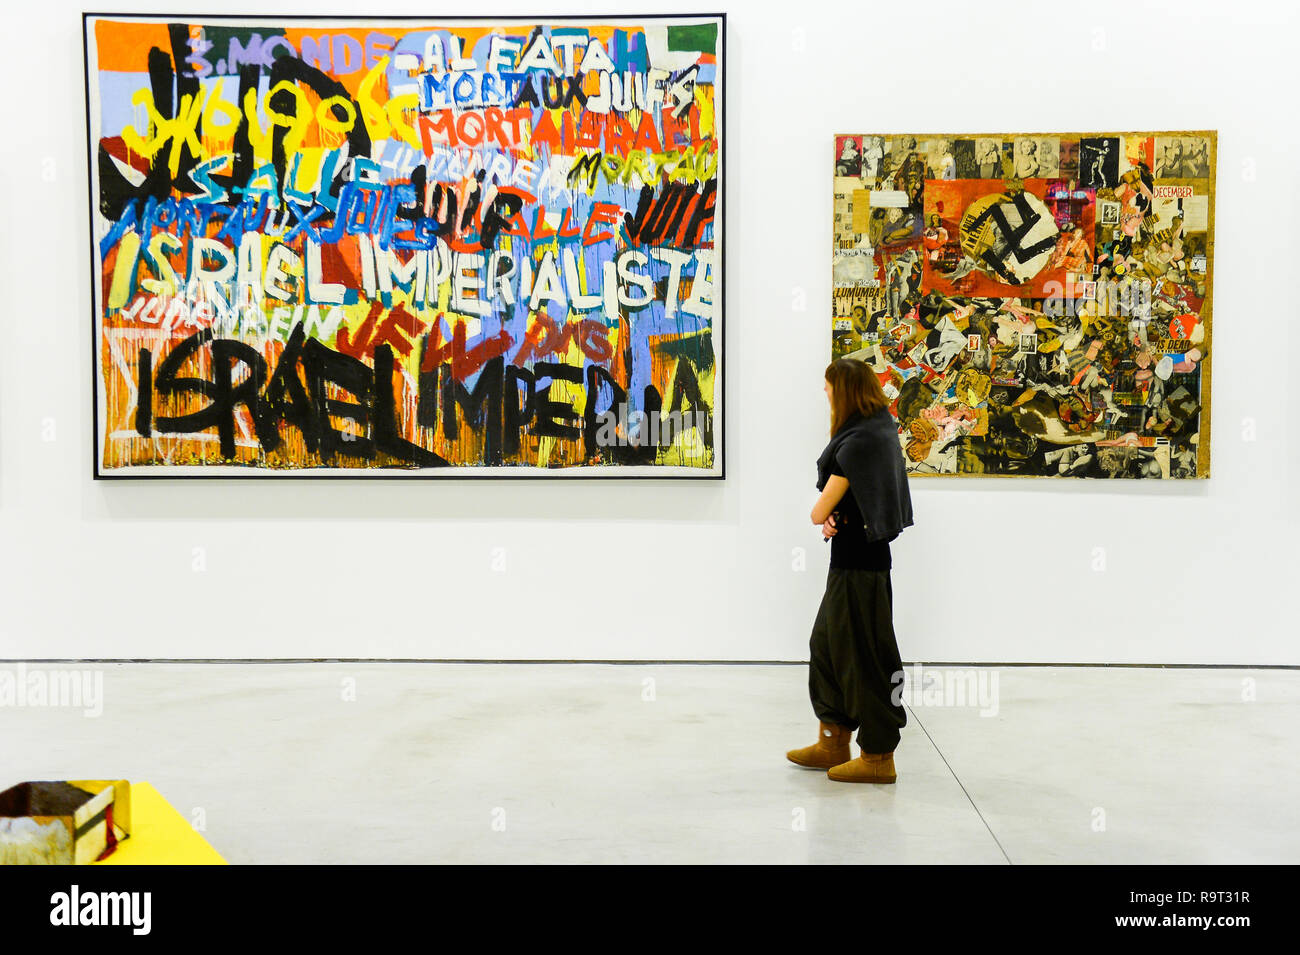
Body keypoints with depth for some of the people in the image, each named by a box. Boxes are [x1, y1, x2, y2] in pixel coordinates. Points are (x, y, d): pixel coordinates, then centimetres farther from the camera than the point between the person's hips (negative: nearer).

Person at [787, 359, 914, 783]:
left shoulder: (857, 443, -20)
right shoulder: (881, 429, 10)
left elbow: (818, 511, -16)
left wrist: (824, 514, 5)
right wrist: (832, 518, -4)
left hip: (858, 561, -10)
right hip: (853, 556, 10)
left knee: (864, 653, -1)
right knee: (827, 642, 16)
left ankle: (878, 756, 10)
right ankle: (833, 743, 26)